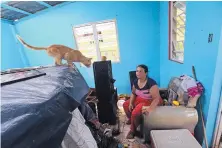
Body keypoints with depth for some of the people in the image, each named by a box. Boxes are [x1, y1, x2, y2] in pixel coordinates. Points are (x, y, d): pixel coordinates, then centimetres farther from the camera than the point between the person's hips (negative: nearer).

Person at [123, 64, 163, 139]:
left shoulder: (151, 83, -29)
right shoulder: (136, 81, -7)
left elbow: (156, 98, -32)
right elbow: (133, 93, 6)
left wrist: (150, 109, -42)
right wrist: (131, 103, -5)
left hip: (149, 101, -8)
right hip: (139, 99, 8)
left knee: (135, 113, -24)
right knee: (126, 105, 6)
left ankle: (132, 130, 5)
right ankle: (131, 119, 33)